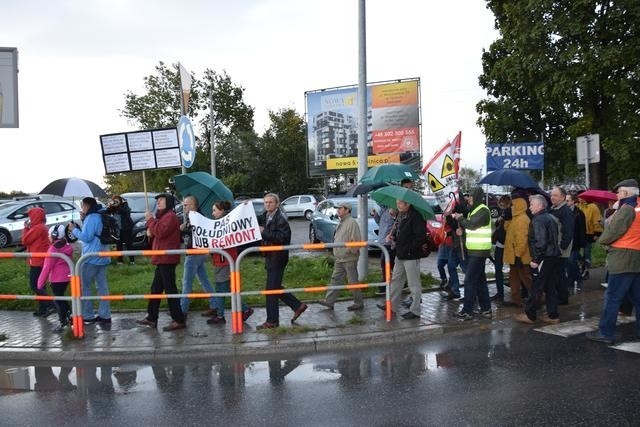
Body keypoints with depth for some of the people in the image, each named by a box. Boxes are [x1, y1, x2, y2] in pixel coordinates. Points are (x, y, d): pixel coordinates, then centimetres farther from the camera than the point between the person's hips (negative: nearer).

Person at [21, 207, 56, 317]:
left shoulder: (38, 228, -16)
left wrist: (26, 228, -2)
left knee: (34, 285, -8)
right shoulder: (42, 227, 16)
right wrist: (29, 228, 11)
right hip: (41, 260, 10)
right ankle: (42, 309, 17)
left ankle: (51, 305, -15)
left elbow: (25, 240, -12)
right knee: (39, 285, 14)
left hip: (37, 261, -10)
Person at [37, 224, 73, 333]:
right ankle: (68, 315, 24)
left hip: (57, 279, -7)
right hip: (66, 276, 8)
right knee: (60, 297, 23)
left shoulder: (53, 249, -18)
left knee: (58, 299, 3)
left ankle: (63, 322, 6)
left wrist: (40, 282, -9)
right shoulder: (67, 246, 4)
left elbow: (47, 267, -16)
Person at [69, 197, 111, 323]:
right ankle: (105, 315, 9)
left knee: (85, 286, 2)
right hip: (102, 256, 9)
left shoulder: (92, 217, -15)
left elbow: (86, 237, -19)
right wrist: (84, 220, 12)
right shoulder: (100, 216, 15)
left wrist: (74, 229, -5)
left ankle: (87, 315, 6)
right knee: (102, 286, 8)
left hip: (91, 257, -9)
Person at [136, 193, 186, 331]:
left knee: (170, 289, -10)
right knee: (156, 288, 14)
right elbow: (156, 233, 29)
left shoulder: (171, 216, -11)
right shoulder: (163, 216, 24)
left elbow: (161, 232, -24)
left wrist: (150, 219, -14)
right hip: (162, 259, 11)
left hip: (167, 259, -11)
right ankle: (151, 317, 22)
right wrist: (150, 232, 8)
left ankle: (178, 320, -7)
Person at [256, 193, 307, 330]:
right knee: (275, 288, 16)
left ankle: (272, 321, 8)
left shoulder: (281, 218, -16)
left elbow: (282, 236, -26)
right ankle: (298, 306, 28)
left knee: (271, 289, -3)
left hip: (278, 258, -9)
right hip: (270, 257, 9)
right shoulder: (266, 216, 10)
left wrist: (264, 232, -22)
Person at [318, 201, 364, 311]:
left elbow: (356, 241, -21)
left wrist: (350, 250, -20)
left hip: (349, 259, -9)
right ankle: (329, 301, 15)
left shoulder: (352, 222, -15)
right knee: (335, 279, 11)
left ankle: (359, 303, 12)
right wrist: (336, 252, 15)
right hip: (339, 258, 9)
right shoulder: (341, 223, 16)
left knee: (353, 281, 0)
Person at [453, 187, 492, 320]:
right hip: (474, 251, 10)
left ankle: (467, 311, -4)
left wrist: (460, 218, -8)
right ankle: (486, 309, 21)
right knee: (480, 280, 13)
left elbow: (471, 224, -24)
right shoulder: (474, 210, 16)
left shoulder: (483, 210, -14)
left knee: (469, 281, -8)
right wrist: (462, 230, 3)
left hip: (479, 251, -10)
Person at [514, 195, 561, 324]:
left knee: (537, 287, -3)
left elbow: (540, 242, -24)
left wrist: (535, 259, -19)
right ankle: (553, 315, 17)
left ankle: (529, 315, 3)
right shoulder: (551, 218, 15)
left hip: (544, 258, -9)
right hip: (554, 256, 9)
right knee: (550, 286, 13)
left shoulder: (538, 220, -15)